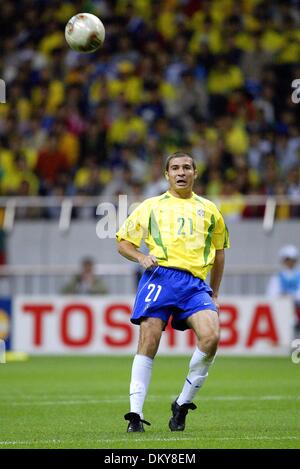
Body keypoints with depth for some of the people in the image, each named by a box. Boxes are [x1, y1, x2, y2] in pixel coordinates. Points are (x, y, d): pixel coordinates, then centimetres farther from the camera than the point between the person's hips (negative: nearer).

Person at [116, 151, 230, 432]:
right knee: (149, 342, -12)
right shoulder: (152, 206, 16)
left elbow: (219, 251, 29)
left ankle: (183, 404, -5)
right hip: (160, 276, -1)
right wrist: (141, 257, -3)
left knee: (211, 336, -21)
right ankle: (135, 414, -9)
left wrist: (214, 294, 26)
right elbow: (123, 242, 18)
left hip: (195, 283, 1)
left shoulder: (208, 210, 22)